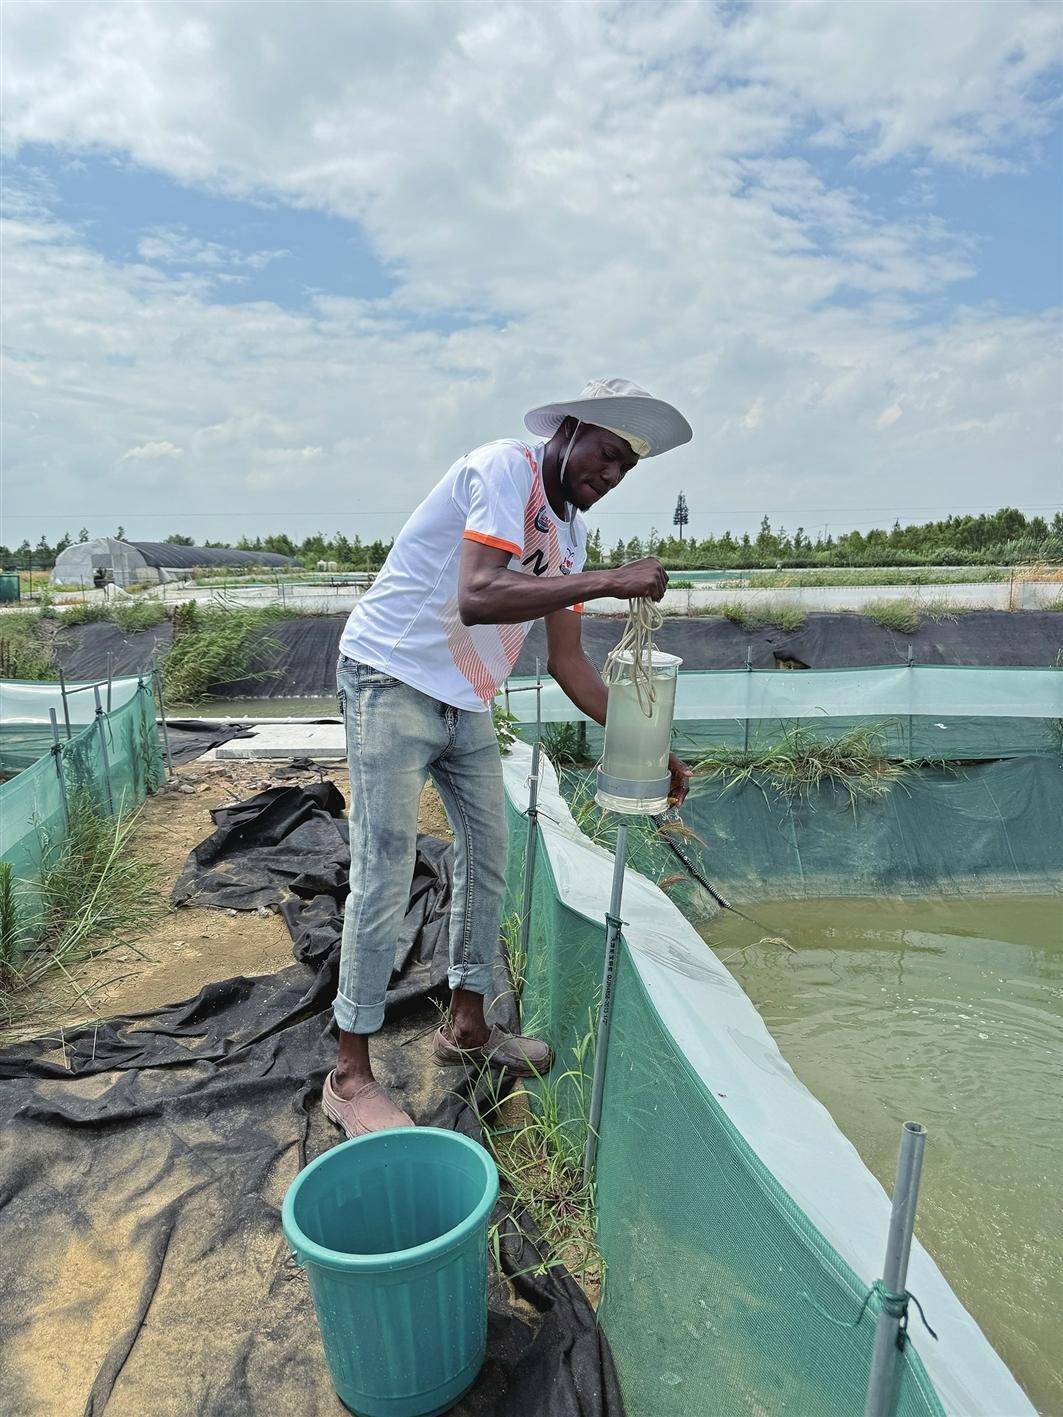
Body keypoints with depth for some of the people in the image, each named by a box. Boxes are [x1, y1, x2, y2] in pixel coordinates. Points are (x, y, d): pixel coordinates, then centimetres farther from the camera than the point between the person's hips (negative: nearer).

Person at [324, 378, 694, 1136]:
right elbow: (477, 597, -34)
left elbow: (569, 661, 10)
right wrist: (608, 581, -33)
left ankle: (467, 1025, 30)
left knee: (487, 854, 12)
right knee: (385, 879, -6)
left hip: (466, 702, 9)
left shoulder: (569, 530, 9)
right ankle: (350, 1075, 9)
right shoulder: (506, 469, -16)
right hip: (393, 680, -9)